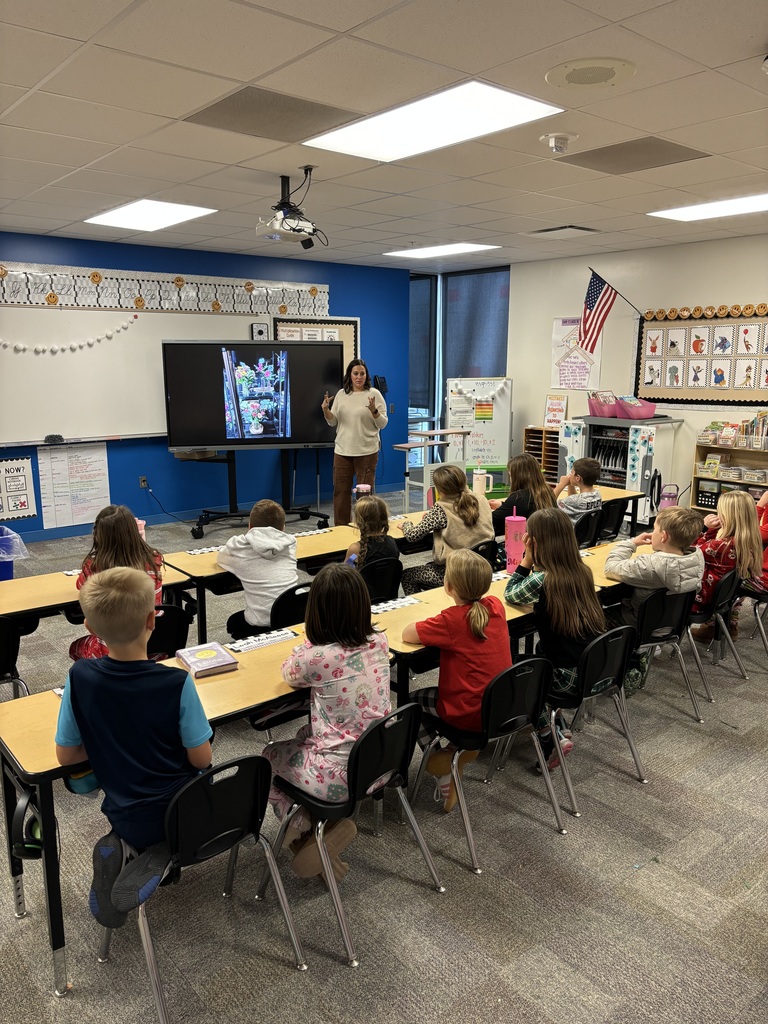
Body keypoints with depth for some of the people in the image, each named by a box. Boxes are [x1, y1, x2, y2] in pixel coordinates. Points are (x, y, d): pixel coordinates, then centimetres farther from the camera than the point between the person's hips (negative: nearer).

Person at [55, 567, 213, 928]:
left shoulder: (79, 678, -18)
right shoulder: (176, 683, -26)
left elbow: (66, 755, -6)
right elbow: (202, 759, -15)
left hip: (128, 817, 3)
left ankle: (117, 849, 2)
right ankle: (158, 857, 3)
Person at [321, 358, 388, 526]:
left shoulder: (374, 394, -3)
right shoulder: (341, 394, 9)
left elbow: (383, 424, -5)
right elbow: (333, 422, 11)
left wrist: (374, 411, -23)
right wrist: (326, 411, -7)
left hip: (367, 451, -4)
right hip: (342, 450, 4)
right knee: (340, 490, 8)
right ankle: (340, 527, 19)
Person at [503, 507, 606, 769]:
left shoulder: (541, 580, -20)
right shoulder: (583, 571, 0)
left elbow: (510, 595, -1)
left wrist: (527, 560, -1)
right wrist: (534, 562, 9)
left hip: (569, 677, -7)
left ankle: (551, 740, 14)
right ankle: (560, 730, 26)